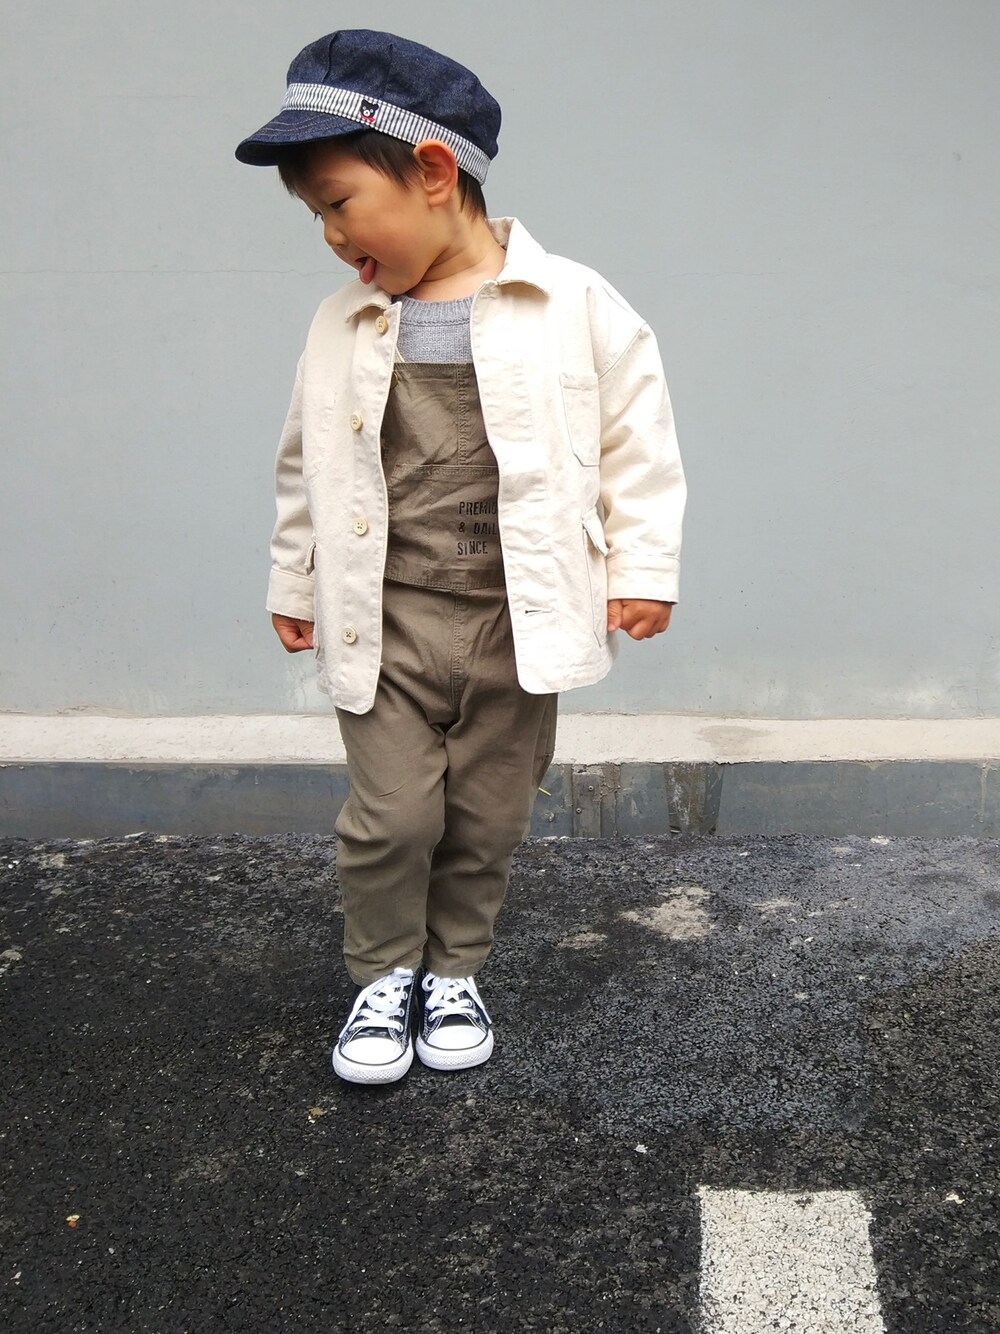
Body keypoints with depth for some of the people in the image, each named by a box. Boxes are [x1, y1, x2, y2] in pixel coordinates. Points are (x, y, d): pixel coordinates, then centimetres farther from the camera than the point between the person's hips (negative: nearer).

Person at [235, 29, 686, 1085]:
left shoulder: (575, 306, -7)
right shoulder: (342, 328, 2)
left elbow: (637, 440, -1)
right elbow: (307, 466, 13)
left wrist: (642, 570, -3)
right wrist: (294, 582, 18)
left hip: (514, 622, -1)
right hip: (383, 625, 2)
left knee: (487, 819, 12)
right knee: (390, 817, 2)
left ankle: (455, 970, 33)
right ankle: (383, 976, 26)